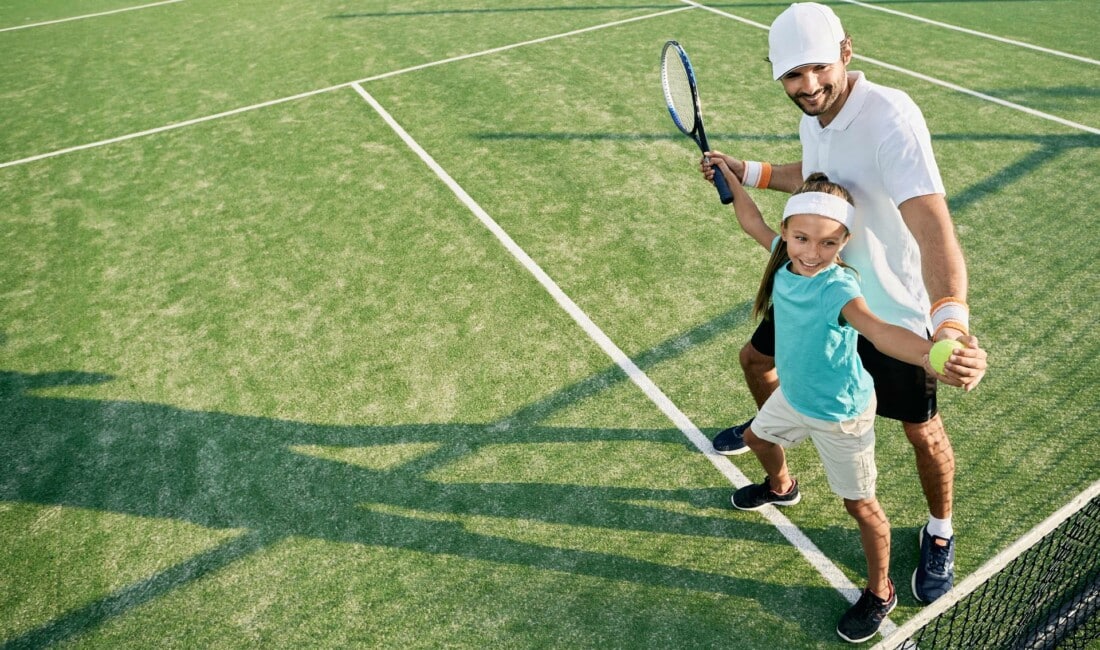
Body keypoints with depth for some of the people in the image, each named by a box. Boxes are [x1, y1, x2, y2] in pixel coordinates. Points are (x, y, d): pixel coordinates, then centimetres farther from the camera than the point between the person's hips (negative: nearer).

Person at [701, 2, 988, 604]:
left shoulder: (891, 118, -32)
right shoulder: (815, 115, -6)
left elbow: (932, 224, -45)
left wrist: (951, 320, -59)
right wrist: (745, 171, 11)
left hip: (890, 308, -7)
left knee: (922, 430, 7)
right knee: (756, 358, 22)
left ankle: (939, 532, 37)